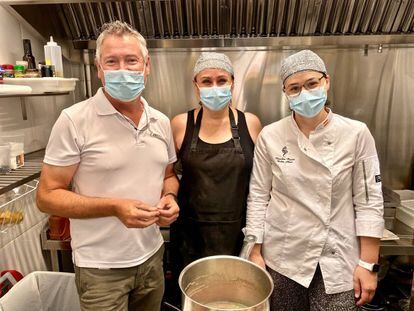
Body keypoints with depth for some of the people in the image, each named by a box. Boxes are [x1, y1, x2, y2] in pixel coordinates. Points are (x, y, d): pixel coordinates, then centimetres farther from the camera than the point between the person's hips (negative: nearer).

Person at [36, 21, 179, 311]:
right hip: (101, 267, -5)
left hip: (152, 256, 5)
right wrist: (114, 207, -24)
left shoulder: (161, 122, 2)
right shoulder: (74, 121, -14)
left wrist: (169, 197, -9)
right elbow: (47, 196, -12)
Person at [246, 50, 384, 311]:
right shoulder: (270, 136, -7)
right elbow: (258, 196, -3)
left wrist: (368, 264, -4)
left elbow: (369, 202, -5)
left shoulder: (356, 134, -8)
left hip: (337, 260, 0)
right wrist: (255, 252, -2)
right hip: (282, 257, 1)